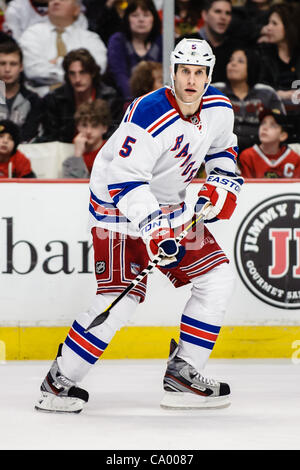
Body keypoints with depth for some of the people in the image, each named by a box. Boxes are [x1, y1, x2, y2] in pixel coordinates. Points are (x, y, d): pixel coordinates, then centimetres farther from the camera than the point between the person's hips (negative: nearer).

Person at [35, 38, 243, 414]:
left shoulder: (219, 109, -5)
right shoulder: (150, 116, -29)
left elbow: (222, 148, 17)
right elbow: (125, 179, -30)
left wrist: (222, 185, 1)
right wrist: (151, 227, -37)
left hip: (169, 206, 8)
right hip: (117, 204, -8)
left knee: (217, 278, 1)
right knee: (121, 296, -18)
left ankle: (182, 373, 7)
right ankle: (60, 381, -5)